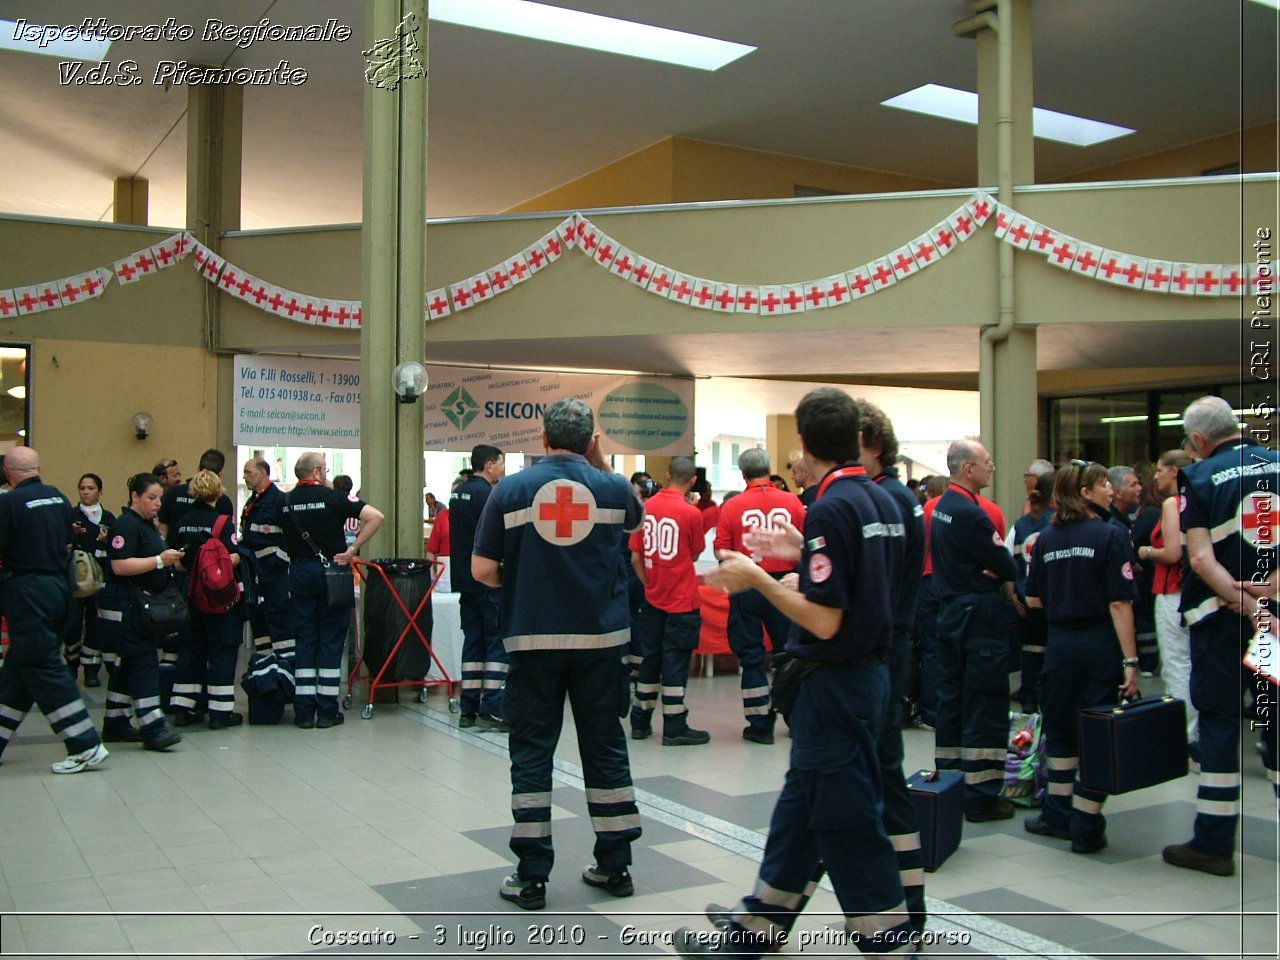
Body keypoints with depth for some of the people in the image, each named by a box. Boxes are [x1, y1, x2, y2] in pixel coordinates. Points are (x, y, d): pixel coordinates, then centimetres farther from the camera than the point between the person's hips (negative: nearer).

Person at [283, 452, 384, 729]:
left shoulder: (285, 501, 4)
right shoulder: (332, 497, -8)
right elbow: (375, 516, -17)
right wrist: (353, 549, -13)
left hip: (299, 572, 3)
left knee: (303, 640, 7)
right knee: (330, 641, 3)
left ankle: (304, 711, 7)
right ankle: (327, 711, 5)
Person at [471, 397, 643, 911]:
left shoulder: (511, 489, -3)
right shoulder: (612, 487, -1)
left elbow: (482, 569, -4)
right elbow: (635, 516, 24)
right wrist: (599, 462, 16)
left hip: (533, 637, -1)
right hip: (601, 637, 1)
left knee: (532, 751, 7)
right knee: (605, 747, 12)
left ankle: (531, 877, 10)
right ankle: (615, 865, 21)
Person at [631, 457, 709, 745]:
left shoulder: (646, 507, 0)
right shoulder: (691, 513, -13)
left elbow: (635, 558, 1)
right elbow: (696, 553, 2)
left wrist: (649, 583, 14)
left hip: (653, 599, 5)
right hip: (682, 601, -5)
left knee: (649, 658, 13)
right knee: (675, 662, 0)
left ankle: (640, 722, 20)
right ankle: (674, 729, 4)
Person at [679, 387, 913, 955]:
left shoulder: (831, 507, -20)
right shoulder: (882, 501, 7)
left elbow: (825, 621, -24)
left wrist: (757, 579, -14)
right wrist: (801, 553, 17)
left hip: (836, 681, -10)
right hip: (868, 669, 10)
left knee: (847, 823, 0)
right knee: (801, 806, 19)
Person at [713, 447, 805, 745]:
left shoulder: (733, 506, -9)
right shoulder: (792, 502, -5)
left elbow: (721, 551, -9)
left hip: (747, 587, -1)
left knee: (751, 655, 8)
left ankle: (760, 725, 11)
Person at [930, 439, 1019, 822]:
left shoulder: (942, 507, 10)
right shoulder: (972, 514, -19)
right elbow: (1007, 568, -15)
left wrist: (986, 573, -1)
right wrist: (1005, 577, 5)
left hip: (950, 611, 9)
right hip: (980, 615, -9)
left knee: (951, 697, 13)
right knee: (985, 705, -3)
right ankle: (981, 796, 0)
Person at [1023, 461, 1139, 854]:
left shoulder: (1046, 537, 4)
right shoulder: (1110, 535, -11)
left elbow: (1033, 599, 6)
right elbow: (1120, 604, -15)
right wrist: (1130, 661, -14)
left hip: (1059, 643, 4)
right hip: (1100, 645, -4)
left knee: (1060, 730, 17)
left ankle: (1058, 814, 24)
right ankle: (1086, 828, 8)